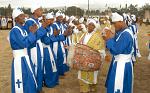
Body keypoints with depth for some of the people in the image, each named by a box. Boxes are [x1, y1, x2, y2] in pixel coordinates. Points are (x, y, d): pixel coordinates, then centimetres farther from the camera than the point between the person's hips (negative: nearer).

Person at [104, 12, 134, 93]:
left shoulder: (126, 34, -25)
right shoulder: (120, 32, 5)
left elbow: (116, 50, -28)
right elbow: (115, 45, 12)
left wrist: (110, 39, -17)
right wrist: (108, 40, -4)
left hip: (122, 65, -9)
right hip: (118, 62, 9)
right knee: (115, 85, 22)